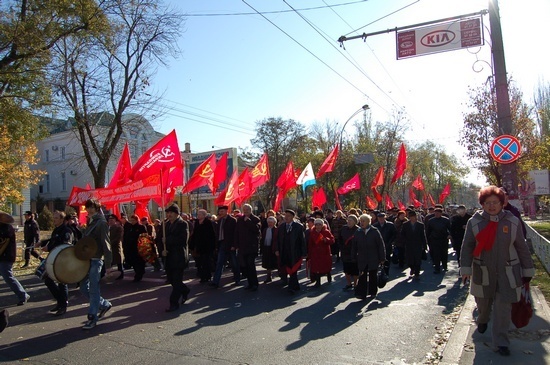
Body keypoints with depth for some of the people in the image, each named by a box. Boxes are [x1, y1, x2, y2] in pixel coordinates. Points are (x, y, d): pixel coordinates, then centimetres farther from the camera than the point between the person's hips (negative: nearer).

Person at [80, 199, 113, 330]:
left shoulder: (101, 223, -10)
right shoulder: (90, 222, 15)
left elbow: (106, 244, -14)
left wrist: (108, 265, -17)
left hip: (95, 260, -8)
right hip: (86, 259, 8)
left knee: (93, 289, -2)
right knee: (84, 288, 12)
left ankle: (92, 318, 7)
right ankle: (104, 304, 27)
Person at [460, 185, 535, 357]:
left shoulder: (512, 222, -3)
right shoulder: (474, 222, -6)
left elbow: (522, 248, 4)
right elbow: (467, 247, -5)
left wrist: (527, 270, 7)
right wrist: (465, 268, -10)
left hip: (507, 272, 0)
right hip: (482, 272, 1)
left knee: (503, 306, -2)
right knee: (483, 302, 17)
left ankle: (501, 341, 11)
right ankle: (482, 321, 49)